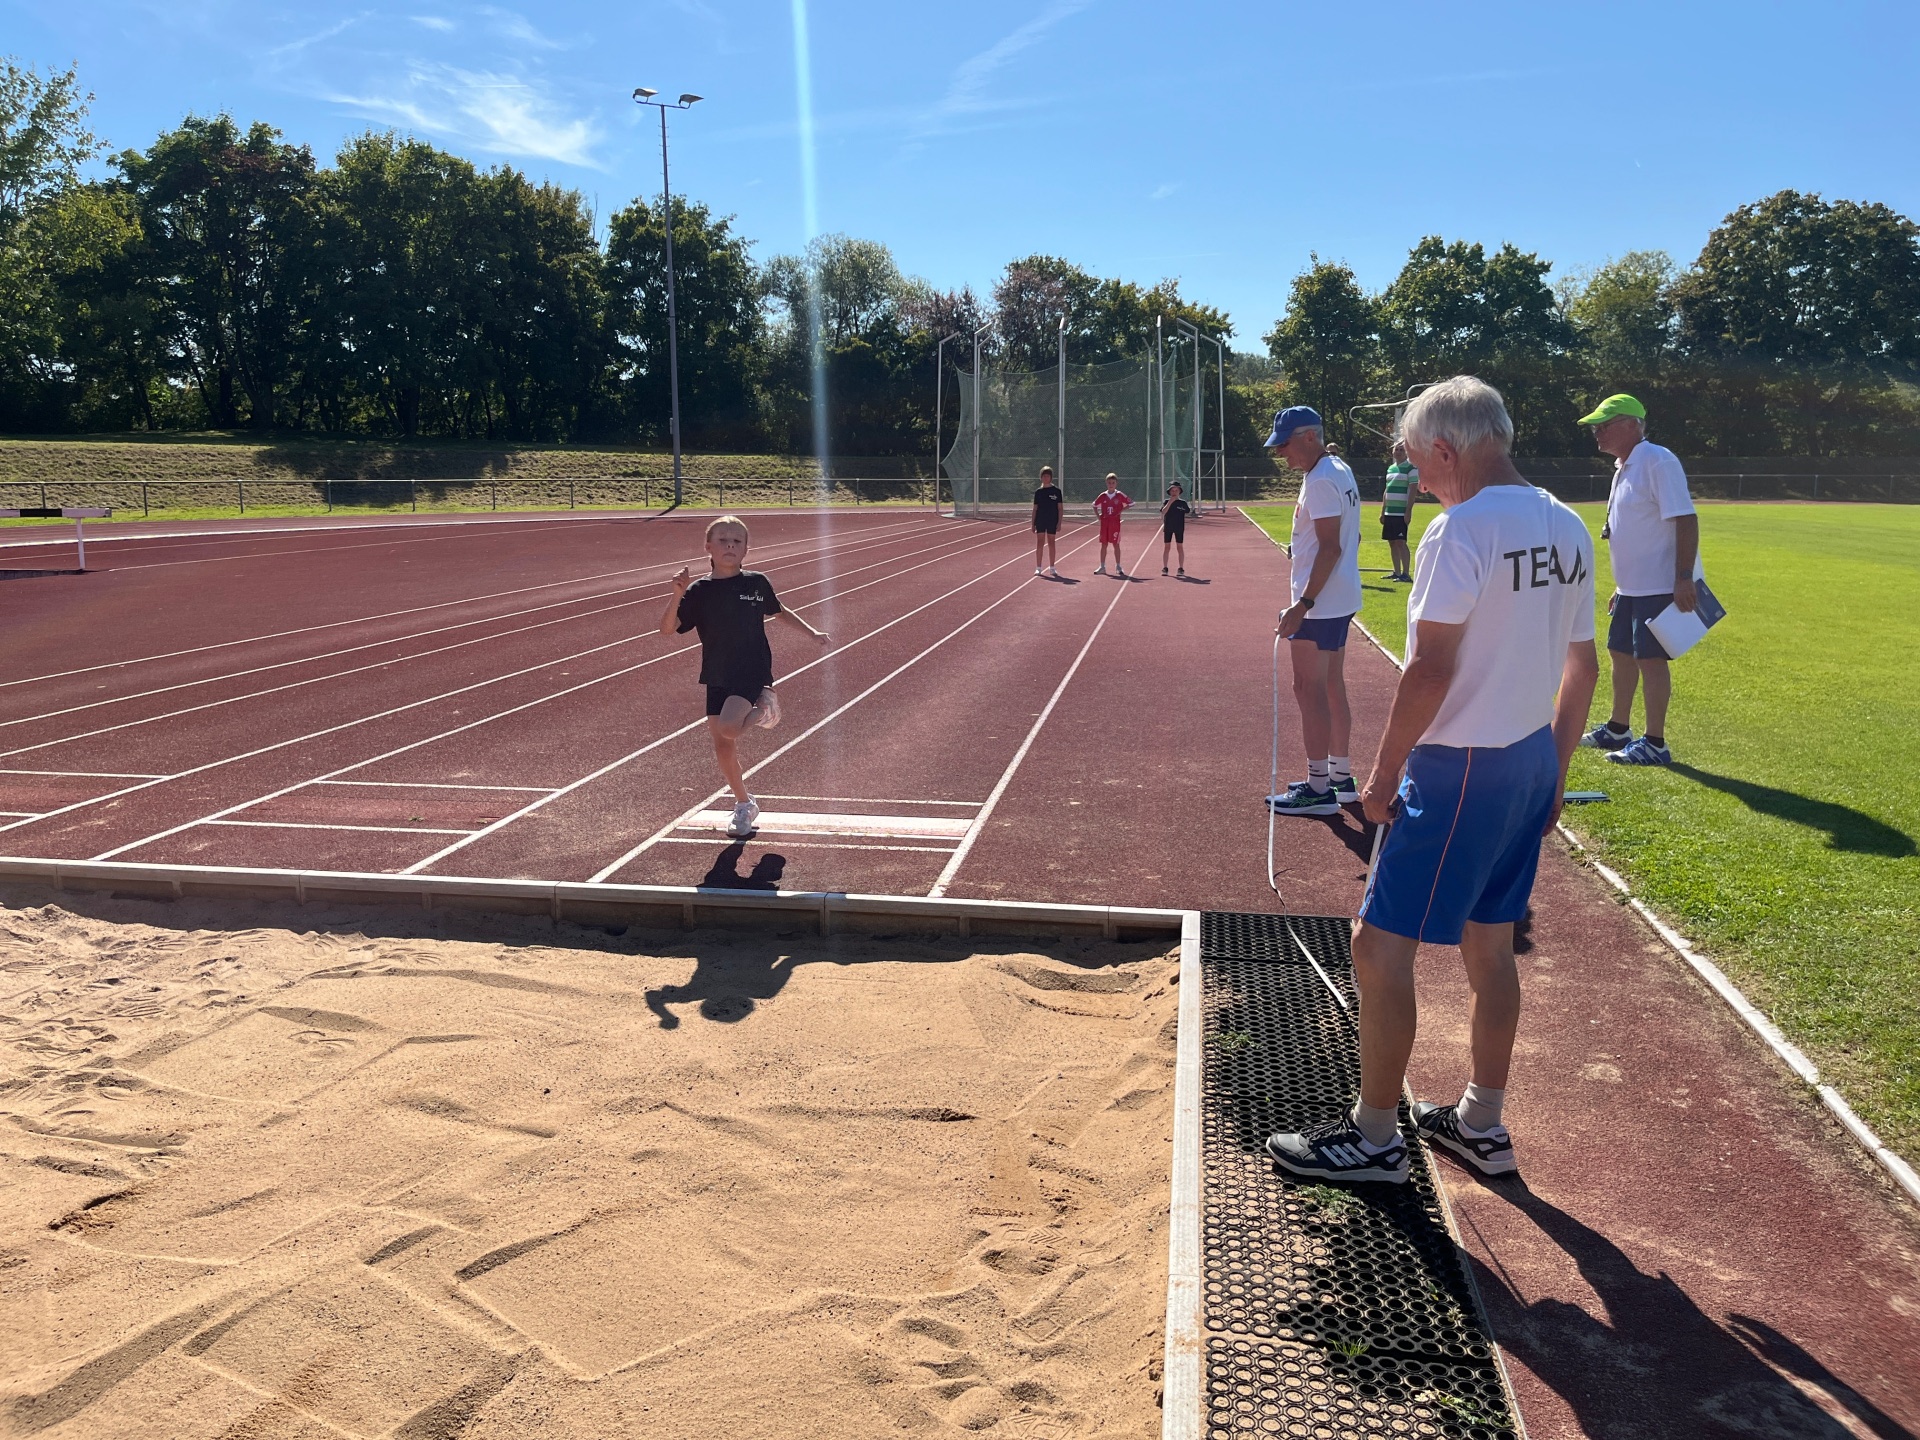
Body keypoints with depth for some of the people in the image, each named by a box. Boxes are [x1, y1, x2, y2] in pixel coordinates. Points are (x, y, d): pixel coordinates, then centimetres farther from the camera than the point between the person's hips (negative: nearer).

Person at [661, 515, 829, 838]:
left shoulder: (756, 583, -3)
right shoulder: (699, 591, -4)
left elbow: (779, 612, 17)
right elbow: (666, 628, -13)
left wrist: (813, 633, 13)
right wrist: (677, 594, -27)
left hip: (753, 670, -3)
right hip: (717, 677, 3)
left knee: (727, 728, -24)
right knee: (722, 744, 7)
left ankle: (765, 708, 8)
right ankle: (744, 805, 27)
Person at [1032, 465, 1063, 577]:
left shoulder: (1056, 491, 0)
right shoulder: (1038, 492, 5)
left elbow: (1060, 508, 0)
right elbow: (1035, 508, 7)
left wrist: (1059, 522, -7)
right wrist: (1033, 523, 2)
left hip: (1052, 521, -1)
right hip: (1040, 521, 1)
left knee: (1051, 543, 5)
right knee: (1040, 543, 0)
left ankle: (1052, 568, 12)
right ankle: (1038, 568, 3)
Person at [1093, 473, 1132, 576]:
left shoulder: (1120, 495, -3)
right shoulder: (1103, 496, 4)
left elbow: (1130, 503, 1)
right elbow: (1094, 505, 16)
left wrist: (1121, 510, -8)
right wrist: (1098, 516, 4)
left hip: (1115, 522, -2)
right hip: (1104, 522, 3)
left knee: (1116, 544, 0)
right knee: (1103, 544, 5)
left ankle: (1118, 567, 5)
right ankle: (1102, 567, 10)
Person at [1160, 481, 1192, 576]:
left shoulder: (1183, 503, 3)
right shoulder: (1167, 502, 3)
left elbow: (1188, 514, 10)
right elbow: (1163, 512, -14)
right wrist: (1170, 502, -18)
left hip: (1179, 528, 0)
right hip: (1168, 527, 0)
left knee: (1180, 547, 1)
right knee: (1167, 547, 3)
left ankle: (1181, 568, 4)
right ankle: (1164, 568, 8)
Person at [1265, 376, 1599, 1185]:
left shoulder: (1462, 529, -17)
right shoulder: (1567, 529, 9)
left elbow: (1431, 668, -22)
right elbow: (1582, 667, 13)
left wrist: (1384, 773, -13)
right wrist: (1554, 774, 20)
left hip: (1459, 770, -9)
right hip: (1532, 763, 9)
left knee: (1380, 945, 1)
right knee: (1490, 944, 18)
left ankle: (1373, 1137, 11)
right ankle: (1481, 1125, 30)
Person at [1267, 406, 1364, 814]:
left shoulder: (1321, 481, -17)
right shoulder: (1340, 471, 14)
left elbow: (1330, 548, -23)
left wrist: (1303, 604, -24)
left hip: (1319, 605, -11)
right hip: (1340, 601, 11)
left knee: (1308, 689, -5)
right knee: (1331, 688, 16)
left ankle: (1318, 789, 0)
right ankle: (1340, 778, 25)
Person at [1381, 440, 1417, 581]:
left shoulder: (1411, 468, -6)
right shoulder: (1390, 468, 16)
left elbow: (1412, 491, -12)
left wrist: (1408, 511, -18)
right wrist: (1382, 512, 17)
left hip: (1401, 513, -8)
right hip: (1389, 512, 8)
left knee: (1400, 542, -11)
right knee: (1392, 543, 9)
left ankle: (1406, 574, -10)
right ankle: (1397, 572, 16)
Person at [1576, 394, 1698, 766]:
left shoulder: (1658, 462, -16)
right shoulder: (1624, 468, 14)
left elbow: (1685, 519, -21)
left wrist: (1684, 578, -26)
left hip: (1658, 586, -10)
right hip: (1631, 588, 10)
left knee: (1650, 659, -6)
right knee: (1620, 652, 16)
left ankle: (1654, 743, 1)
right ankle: (1618, 729, 30)